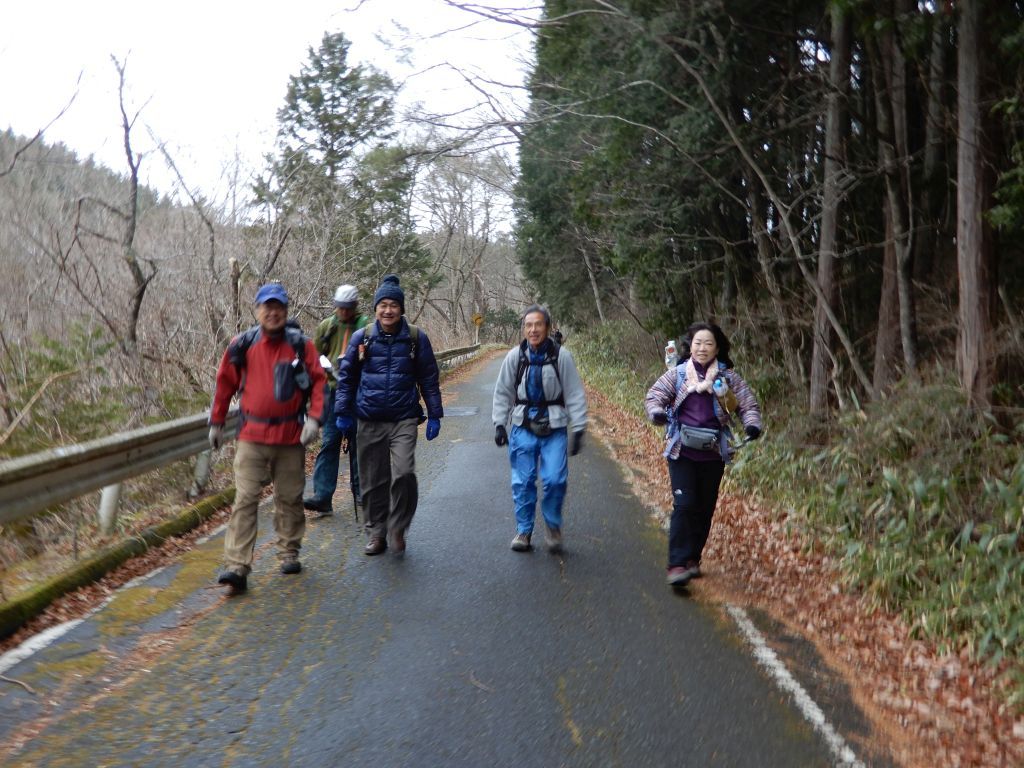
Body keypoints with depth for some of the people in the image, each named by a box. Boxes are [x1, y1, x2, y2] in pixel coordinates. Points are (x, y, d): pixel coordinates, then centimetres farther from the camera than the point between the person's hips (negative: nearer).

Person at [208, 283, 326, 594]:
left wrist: (314, 417, -12)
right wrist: (216, 423, 13)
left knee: (289, 498, 12)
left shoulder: (301, 345, -1)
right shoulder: (242, 345, 0)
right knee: (245, 500, -7)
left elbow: (318, 381, 1)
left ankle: (289, 553, 29)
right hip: (252, 437, -1)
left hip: (291, 437, 1)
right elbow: (225, 384, 10)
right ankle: (237, 567, -9)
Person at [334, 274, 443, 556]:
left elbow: (429, 378, 7)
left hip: (404, 419, -1)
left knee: (404, 474, -18)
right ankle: (376, 533, 23)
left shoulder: (416, 338, 1)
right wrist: (343, 412, 7)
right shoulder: (362, 337, 2)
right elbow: (346, 375, 10)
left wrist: (434, 415, 5)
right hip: (369, 420, 2)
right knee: (373, 480, 7)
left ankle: (398, 529, 2)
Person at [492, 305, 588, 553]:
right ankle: (524, 531, 19)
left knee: (555, 480, -9)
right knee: (522, 482, 4)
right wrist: (499, 424, 3)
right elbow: (502, 393, 8)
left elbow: (575, 394, -2)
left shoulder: (561, 356, -7)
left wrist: (578, 430, -3)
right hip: (523, 428, 2)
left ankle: (553, 526, 14)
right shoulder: (515, 356, -2)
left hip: (554, 429, -2)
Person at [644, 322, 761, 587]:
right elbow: (653, 396, 1)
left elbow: (749, 404, 5)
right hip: (681, 451, -2)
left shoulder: (728, 378, 3)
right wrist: (657, 412, -21)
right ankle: (677, 565, -13)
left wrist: (752, 425, -14)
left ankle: (692, 559, 25)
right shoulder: (677, 374, 0)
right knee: (684, 505, -12)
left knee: (705, 508, 10)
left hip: (713, 454, 2)